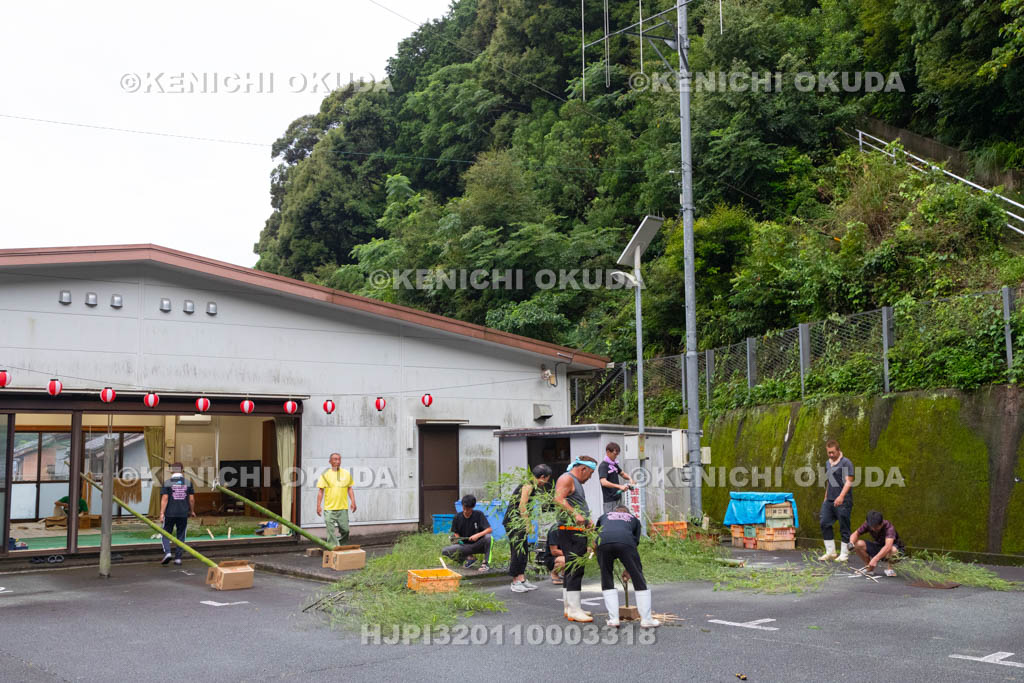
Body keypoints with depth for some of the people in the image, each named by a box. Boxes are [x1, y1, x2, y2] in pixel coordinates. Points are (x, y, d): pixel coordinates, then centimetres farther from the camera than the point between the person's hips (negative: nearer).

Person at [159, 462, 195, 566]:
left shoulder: (167, 483, -3)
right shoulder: (188, 483, 3)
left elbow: (164, 499, -9)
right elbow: (191, 499, 4)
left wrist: (162, 513, -8)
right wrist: (192, 511, 17)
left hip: (170, 514, -2)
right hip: (183, 514, 2)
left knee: (166, 535, 10)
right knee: (180, 536, 10)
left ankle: (167, 552, -10)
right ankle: (178, 558, 8)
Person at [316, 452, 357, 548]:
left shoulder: (346, 474, 8)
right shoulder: (325, 474, 1)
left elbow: (350, 489, 13)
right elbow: (320, 491, 2)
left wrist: (353, 502, 5)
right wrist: (318, 506, -4)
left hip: (343, 507, 2)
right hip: (329, 508, -2)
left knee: (345, 530, 3)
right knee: (331, 531, -3)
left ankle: (340, 546, 25)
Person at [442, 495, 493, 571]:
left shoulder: (479, 515, -8)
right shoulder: (457, 518, -2)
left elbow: (489, 529, -14)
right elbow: (456, 533, 8)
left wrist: (478, 535, -30)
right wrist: (457, 540, -15)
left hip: (478, 545, -2)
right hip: (465, 545, 2)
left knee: (488, 537, -35)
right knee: (445, 551, -20)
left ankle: (486, 563, -15)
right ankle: (469, 558, 0)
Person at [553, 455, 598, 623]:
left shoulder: (576, 482, 25)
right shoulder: (567, 478, -8)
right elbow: (558, 499, -23)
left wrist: (588, 522, 26)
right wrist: (575, 514, -33)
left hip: (578, 532, 11)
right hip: (570, 531, -11)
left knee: (572, 569, 13)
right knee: (575, 569, -12)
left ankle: (569, 607, 19)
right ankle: (573, 610, -12)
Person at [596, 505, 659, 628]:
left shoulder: (604, 516, 39)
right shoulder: (634, 519, 36)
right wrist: (628, 569, 40)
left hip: (603, 542, 1)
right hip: (625, 543, -1)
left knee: (607, 580, 17)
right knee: (638, 578, 10)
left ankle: (613, 618, 13)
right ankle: (646, 619, 11)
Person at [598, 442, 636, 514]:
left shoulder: (614, 464, 12)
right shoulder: (603, 466, -14)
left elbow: (622, 473, 27)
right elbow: (603, 482, -26)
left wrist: (630, 478, 4)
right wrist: (619, 486, -35)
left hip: (618, 498, 9)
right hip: (609, 500, -9)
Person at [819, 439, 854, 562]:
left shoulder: (846, 463, -8)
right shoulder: (828, 463, 16)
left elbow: (848, 481, -16)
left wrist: (841, 496, -26)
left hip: (843, 501, -7)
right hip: (829, 501, 7)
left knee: (844, 527, -1)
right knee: (825, 524, 2)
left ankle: (844, 554, 8)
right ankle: (830, 552, 11)